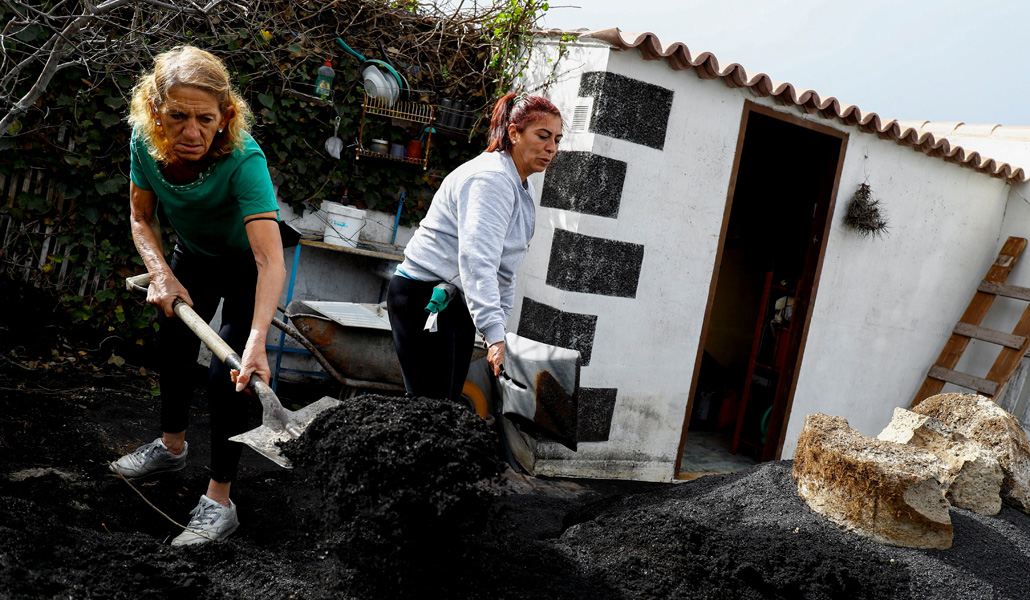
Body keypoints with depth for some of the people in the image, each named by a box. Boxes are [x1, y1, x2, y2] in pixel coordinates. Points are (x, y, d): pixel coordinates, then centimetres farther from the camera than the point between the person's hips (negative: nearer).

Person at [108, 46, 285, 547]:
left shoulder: (244, 161, -40)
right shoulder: (145, 140, -24)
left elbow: (271, 262, -49)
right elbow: (141, 219, -9)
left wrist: (256, 341, -61)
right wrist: (161, 274, -27)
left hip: (245, 266, -5)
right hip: (191, 257, 6)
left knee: (225, 377, -11)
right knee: (172, 350, 20)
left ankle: (219, 501, 4)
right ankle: (171, 446, 47)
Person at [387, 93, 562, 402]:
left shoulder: (523, 188, 13)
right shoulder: (491, 178, -20)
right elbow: (477, 258, -33)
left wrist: (499, 318, 14)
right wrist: (494, 333, -40)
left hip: (460, 303, 10)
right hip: (424, 298, -10)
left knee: (449, 401, 9)